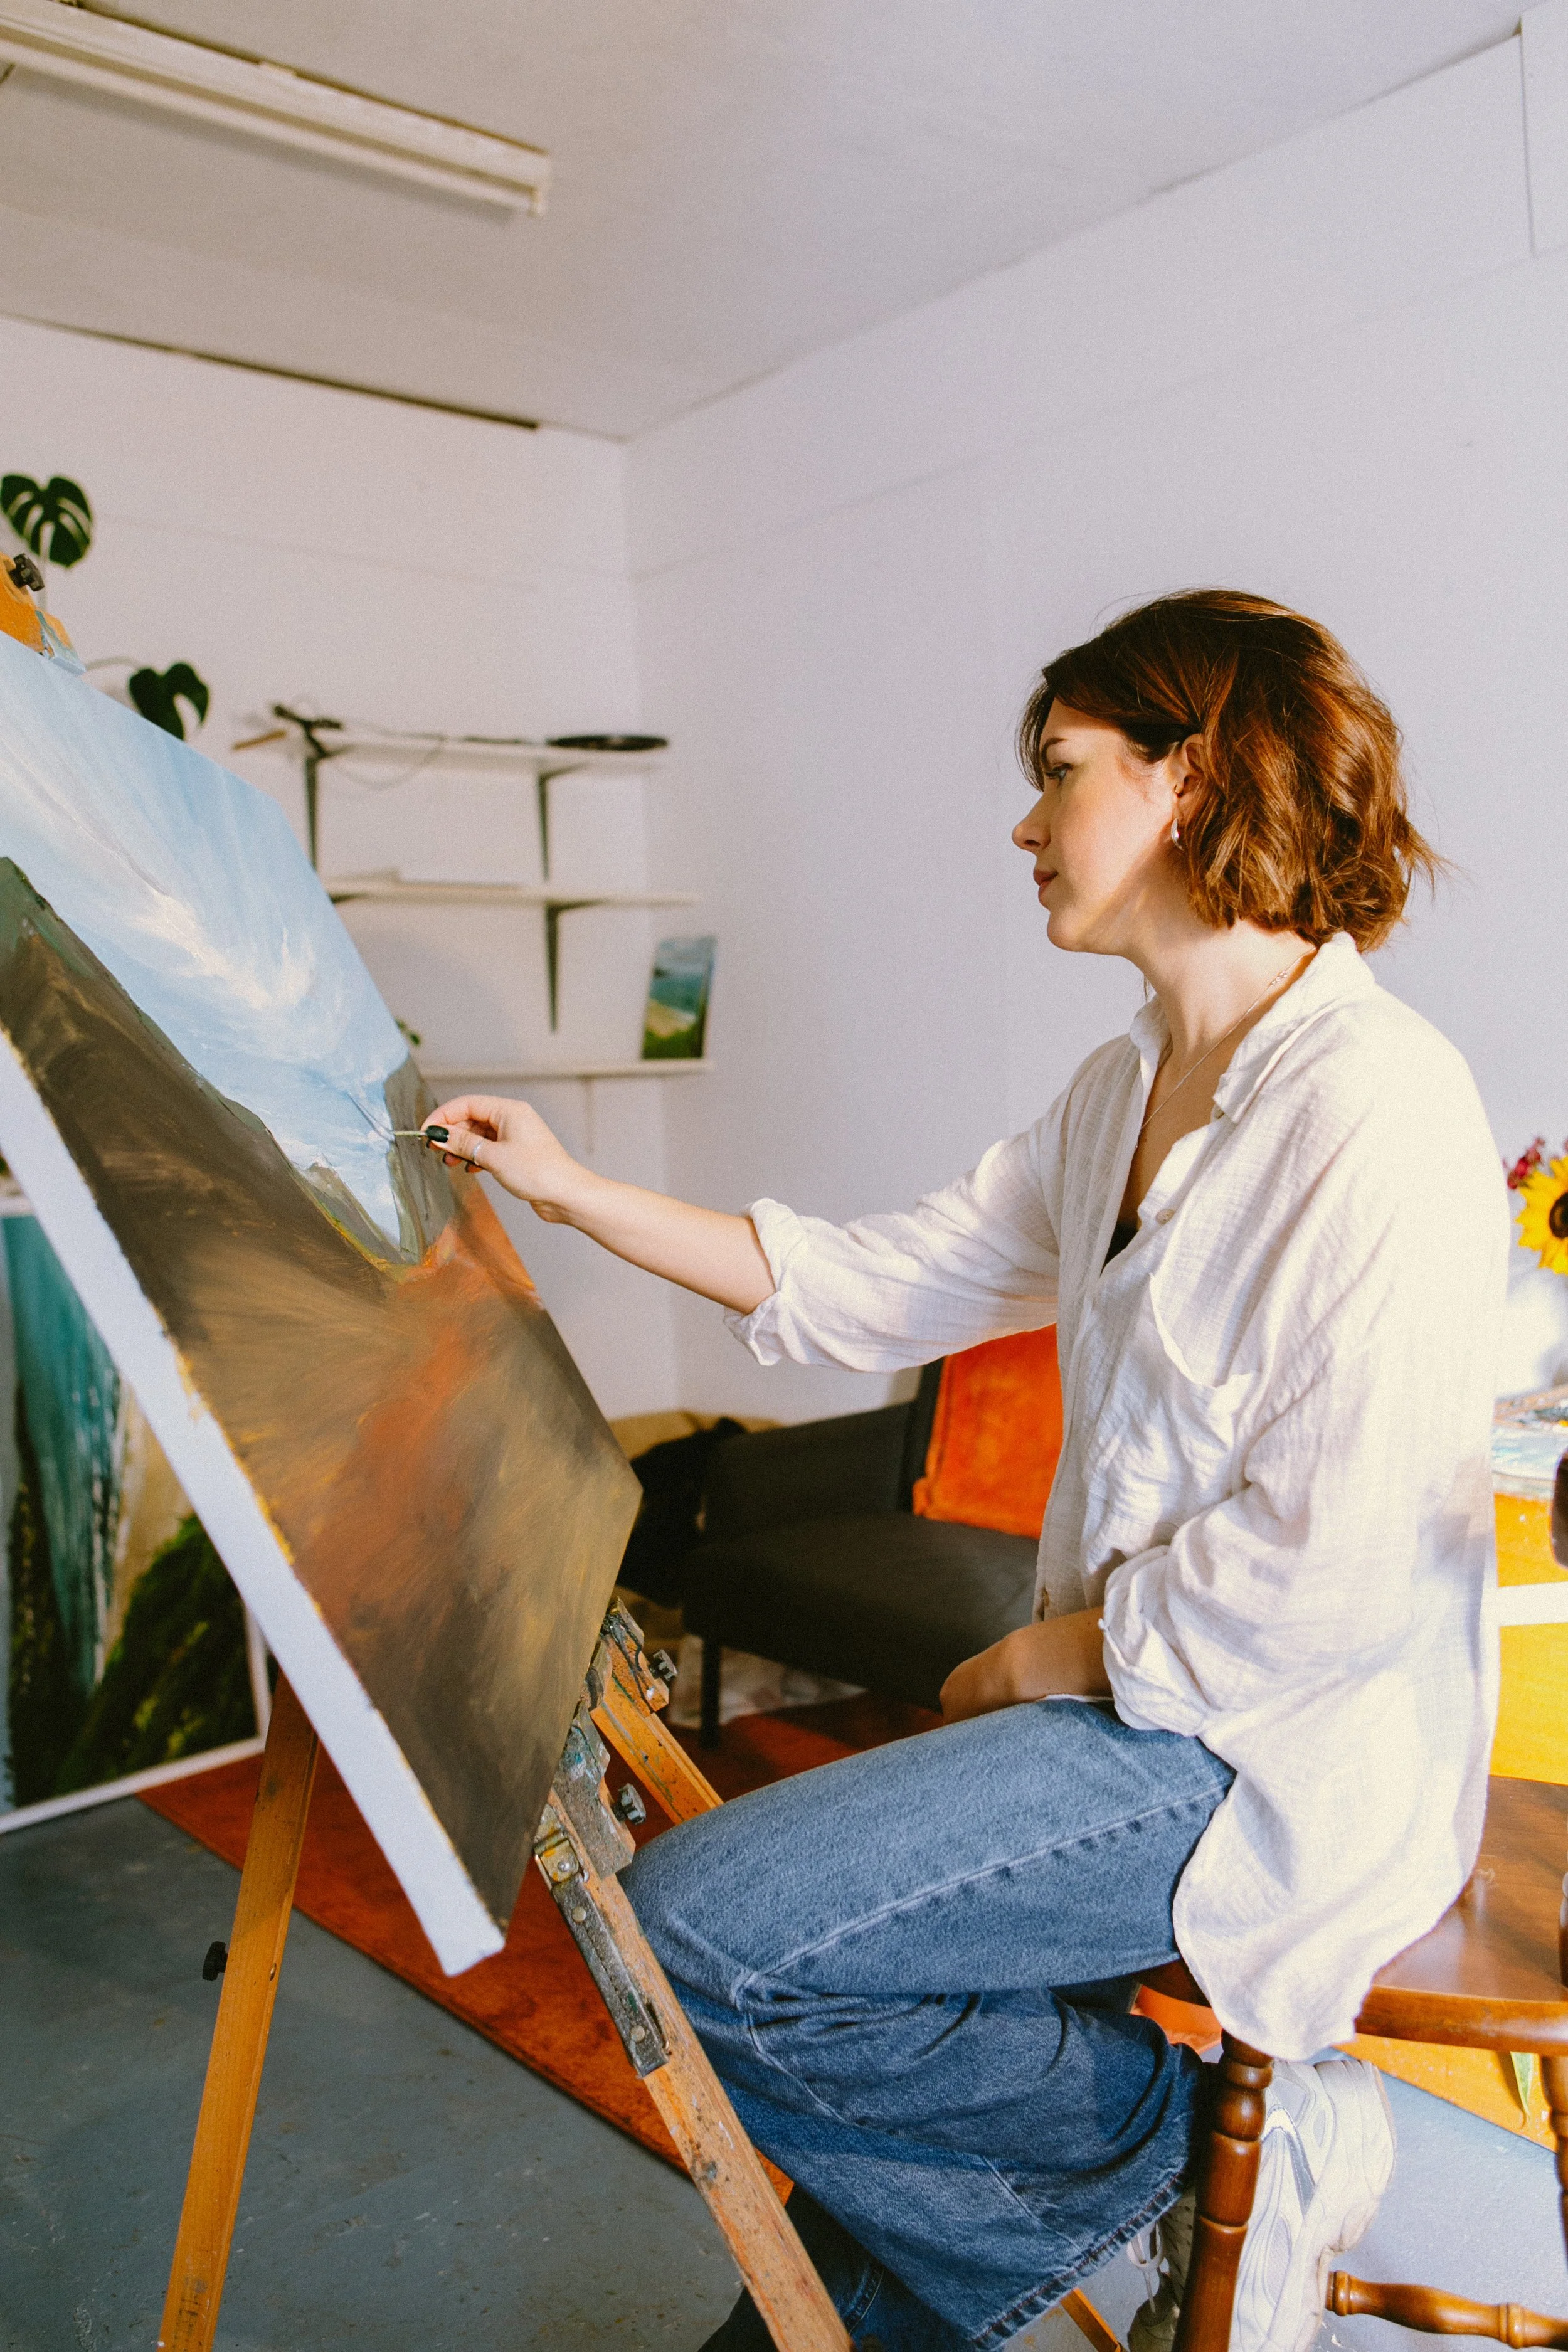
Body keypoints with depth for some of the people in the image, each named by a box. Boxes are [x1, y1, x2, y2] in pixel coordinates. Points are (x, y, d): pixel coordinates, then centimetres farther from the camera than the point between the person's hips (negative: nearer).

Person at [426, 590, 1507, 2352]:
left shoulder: (1374, 1102, -19)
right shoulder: (1125, 1095, 11)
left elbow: (1343, 1568, -23)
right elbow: (874, 1286, 10)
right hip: (1124, 1696, 8)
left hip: (1270, 1753, -8)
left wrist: (1051, 1653, -10)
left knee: (695, 1930, -15)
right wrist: (568, 1188, 10)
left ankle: (1201, 2137, 2)